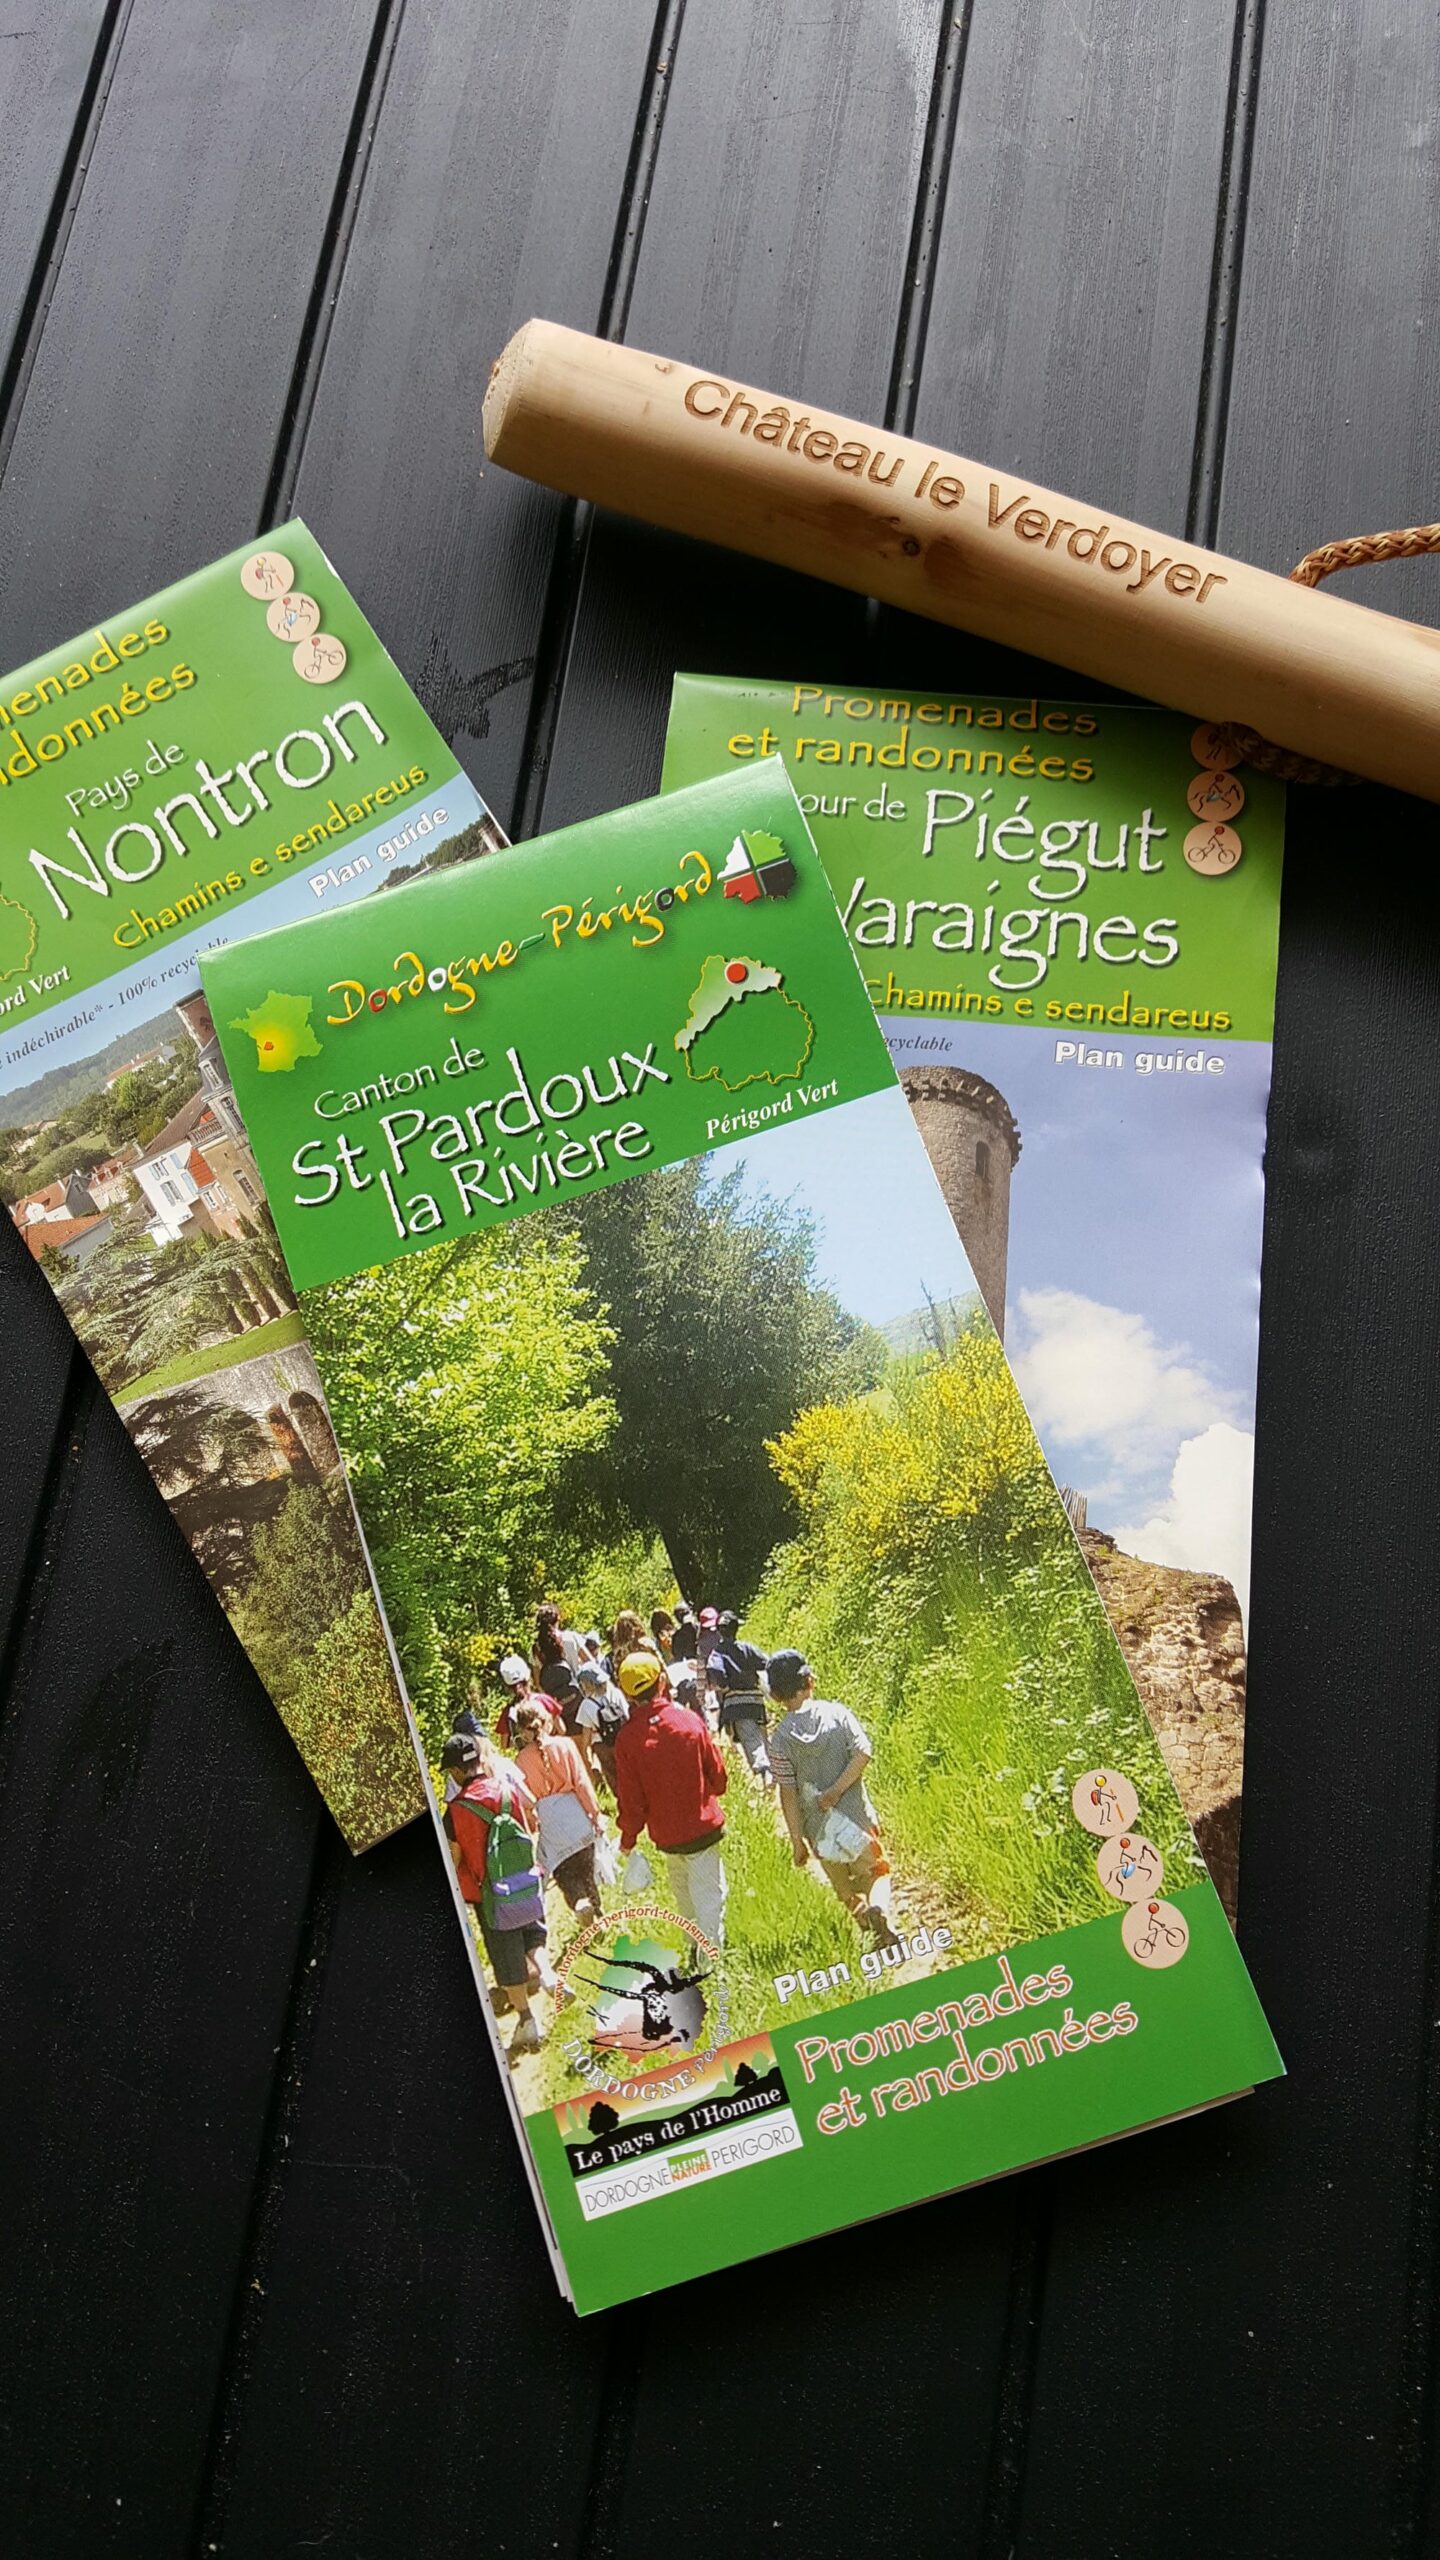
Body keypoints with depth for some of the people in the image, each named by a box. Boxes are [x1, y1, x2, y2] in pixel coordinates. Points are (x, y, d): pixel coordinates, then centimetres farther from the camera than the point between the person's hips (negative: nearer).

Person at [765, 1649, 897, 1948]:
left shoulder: (780, 1738, -8)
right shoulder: (838, 1713, -4)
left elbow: (788, 1794, -8)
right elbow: (863, 1753, -16)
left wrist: (797, 1840, -2)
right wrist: (836, 1791, -13)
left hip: (819, 1827, 0)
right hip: (856, 1815, 0)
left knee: (846, 1891, 19)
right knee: (875, 1870, 16)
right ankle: (880, 1909, -11)